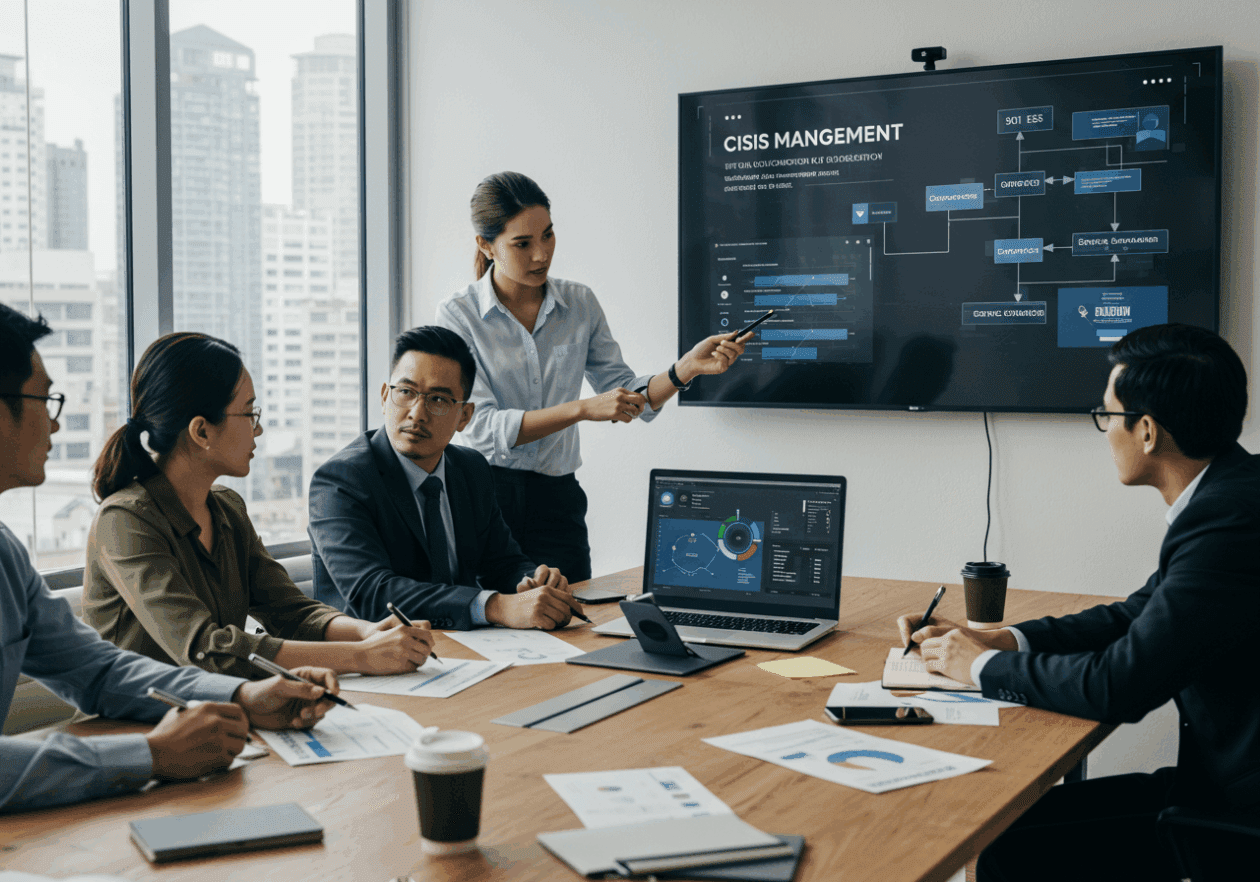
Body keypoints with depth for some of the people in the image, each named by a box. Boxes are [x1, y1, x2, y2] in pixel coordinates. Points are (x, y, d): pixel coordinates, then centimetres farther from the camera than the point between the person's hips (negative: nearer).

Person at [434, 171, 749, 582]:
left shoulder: (579, 304, 4)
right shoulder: (458, 313, -7)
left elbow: (627, 396, 7)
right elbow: (480, 426, -16)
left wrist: (687, 368, -11)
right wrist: (583, 409, -22)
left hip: (557, 502, 3)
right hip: (483, 497, -3)